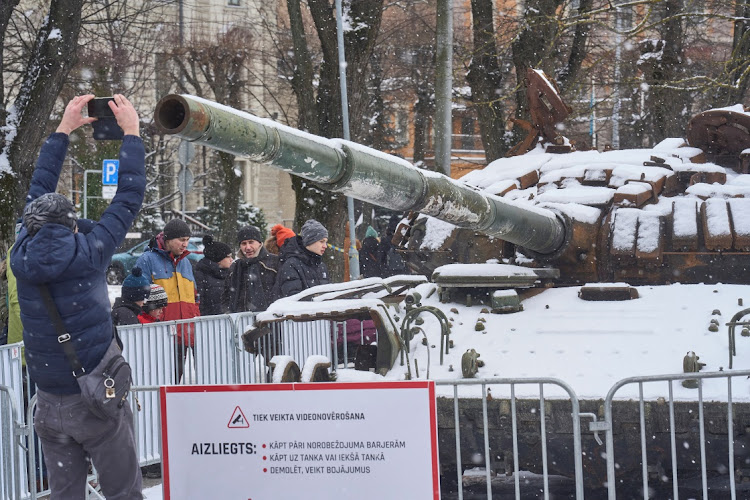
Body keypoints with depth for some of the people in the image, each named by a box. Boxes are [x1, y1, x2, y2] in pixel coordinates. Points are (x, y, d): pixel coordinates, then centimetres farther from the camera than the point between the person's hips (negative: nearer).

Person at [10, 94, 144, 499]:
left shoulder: (23, 257, -1)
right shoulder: (88, 254, -11)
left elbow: (37, 193, 13)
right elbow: (129, 198, -1)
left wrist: (64, 130, 21)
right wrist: (130, 132, 9)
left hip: (49, 404, 4)